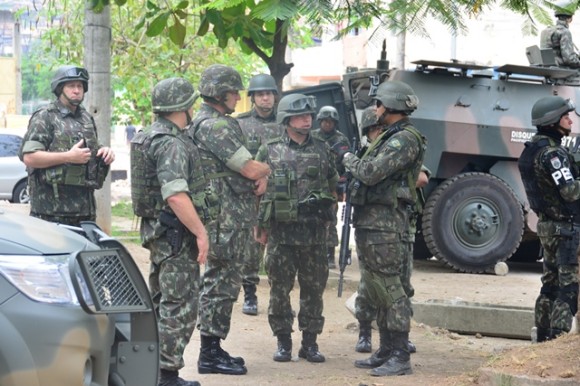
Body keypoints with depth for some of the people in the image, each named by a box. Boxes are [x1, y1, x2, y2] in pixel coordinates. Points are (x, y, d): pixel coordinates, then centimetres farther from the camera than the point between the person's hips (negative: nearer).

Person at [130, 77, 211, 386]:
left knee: (161, 302, 17)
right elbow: (176, 195, -28)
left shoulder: (149, 137, 14)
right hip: (175, 233, -10)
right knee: (180, 306, -7)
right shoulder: (172, 143, -19)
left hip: (155, 230, 10)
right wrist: (200, 232, -23)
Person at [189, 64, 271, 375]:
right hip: (226, 218, -11)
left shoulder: (219, 123, 18)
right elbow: (250, 168, -20)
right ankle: (210, 355, -2)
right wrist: (266, 169, 2)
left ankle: (213, 349, 21)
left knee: (221, 282, 15)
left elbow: (245, 166, 19)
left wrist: (261, 175, -2)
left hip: (231, 219, 11)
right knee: (221, 283, -6)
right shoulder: (214, 126, -16)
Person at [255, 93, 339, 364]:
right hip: (281, 231, -2)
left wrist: (326, 216, 6)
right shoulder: (269, 152, 1)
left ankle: (310, 343, 13)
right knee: (280, 289, 2)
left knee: (313, 288, 5)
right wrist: (260, 227, 2)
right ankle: (283, 343, 12)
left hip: (314, 232, 2)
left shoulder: (322, 151, 8)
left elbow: (334, 187, 15)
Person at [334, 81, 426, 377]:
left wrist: (347, 157, -5)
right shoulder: (387, 137, 19)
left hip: (385, 223, -11)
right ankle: (386, 350, 21)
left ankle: (400, 358, -9)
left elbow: (370, 172, -20)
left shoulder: (405, 139, -13)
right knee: (374, 290, 14)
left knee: (390, 289, -10)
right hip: (368, 221, 11)